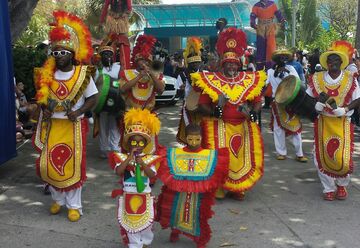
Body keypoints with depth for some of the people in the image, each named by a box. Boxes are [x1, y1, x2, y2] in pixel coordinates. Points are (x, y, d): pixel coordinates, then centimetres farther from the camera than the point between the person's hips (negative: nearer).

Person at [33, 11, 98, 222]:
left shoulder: (83, 74, -7)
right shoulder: (48, 74, 4)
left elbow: (93, 98, -5)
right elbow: (41, 96, 14)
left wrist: (78, 112, -18)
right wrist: (44, 109, -6)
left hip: (73, 126, -4)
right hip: (51, 126, 4)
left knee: (73, 165, 2)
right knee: (48, 165, 7)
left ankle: (74, 205, 17)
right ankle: (58, 199, 29)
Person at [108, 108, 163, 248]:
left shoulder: (149, 159, -4)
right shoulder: (122, 158, -5)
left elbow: (152, 175, -17)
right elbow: (118, 172, -22)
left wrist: (142, 164, -29)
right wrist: (129, 158, -24)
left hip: (144, 197, 1)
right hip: (128, 196, 0)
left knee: (145, 222, 13)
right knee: (130, 223, 8)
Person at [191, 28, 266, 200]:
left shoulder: (250, 80, 7)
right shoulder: (211, 80, -1)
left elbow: (258, 102, 7)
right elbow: (202, 105, -4)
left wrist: (252, 112, -14)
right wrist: (214, 110, -23)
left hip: (243, 127, 3)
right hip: (218, 127, -3)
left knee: (242, 157, 6)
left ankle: (237, 188, 22)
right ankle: (218, 188, 10)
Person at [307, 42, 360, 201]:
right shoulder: (317, 79, 1)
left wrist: (343, 110, -19)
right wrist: (318, 104, -12)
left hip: (343, 124, -1)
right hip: (323, 123, 2)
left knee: (343, 158, -5)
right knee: (323, 156, 5)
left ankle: (342, 185, 26)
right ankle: (329, 189, 23)